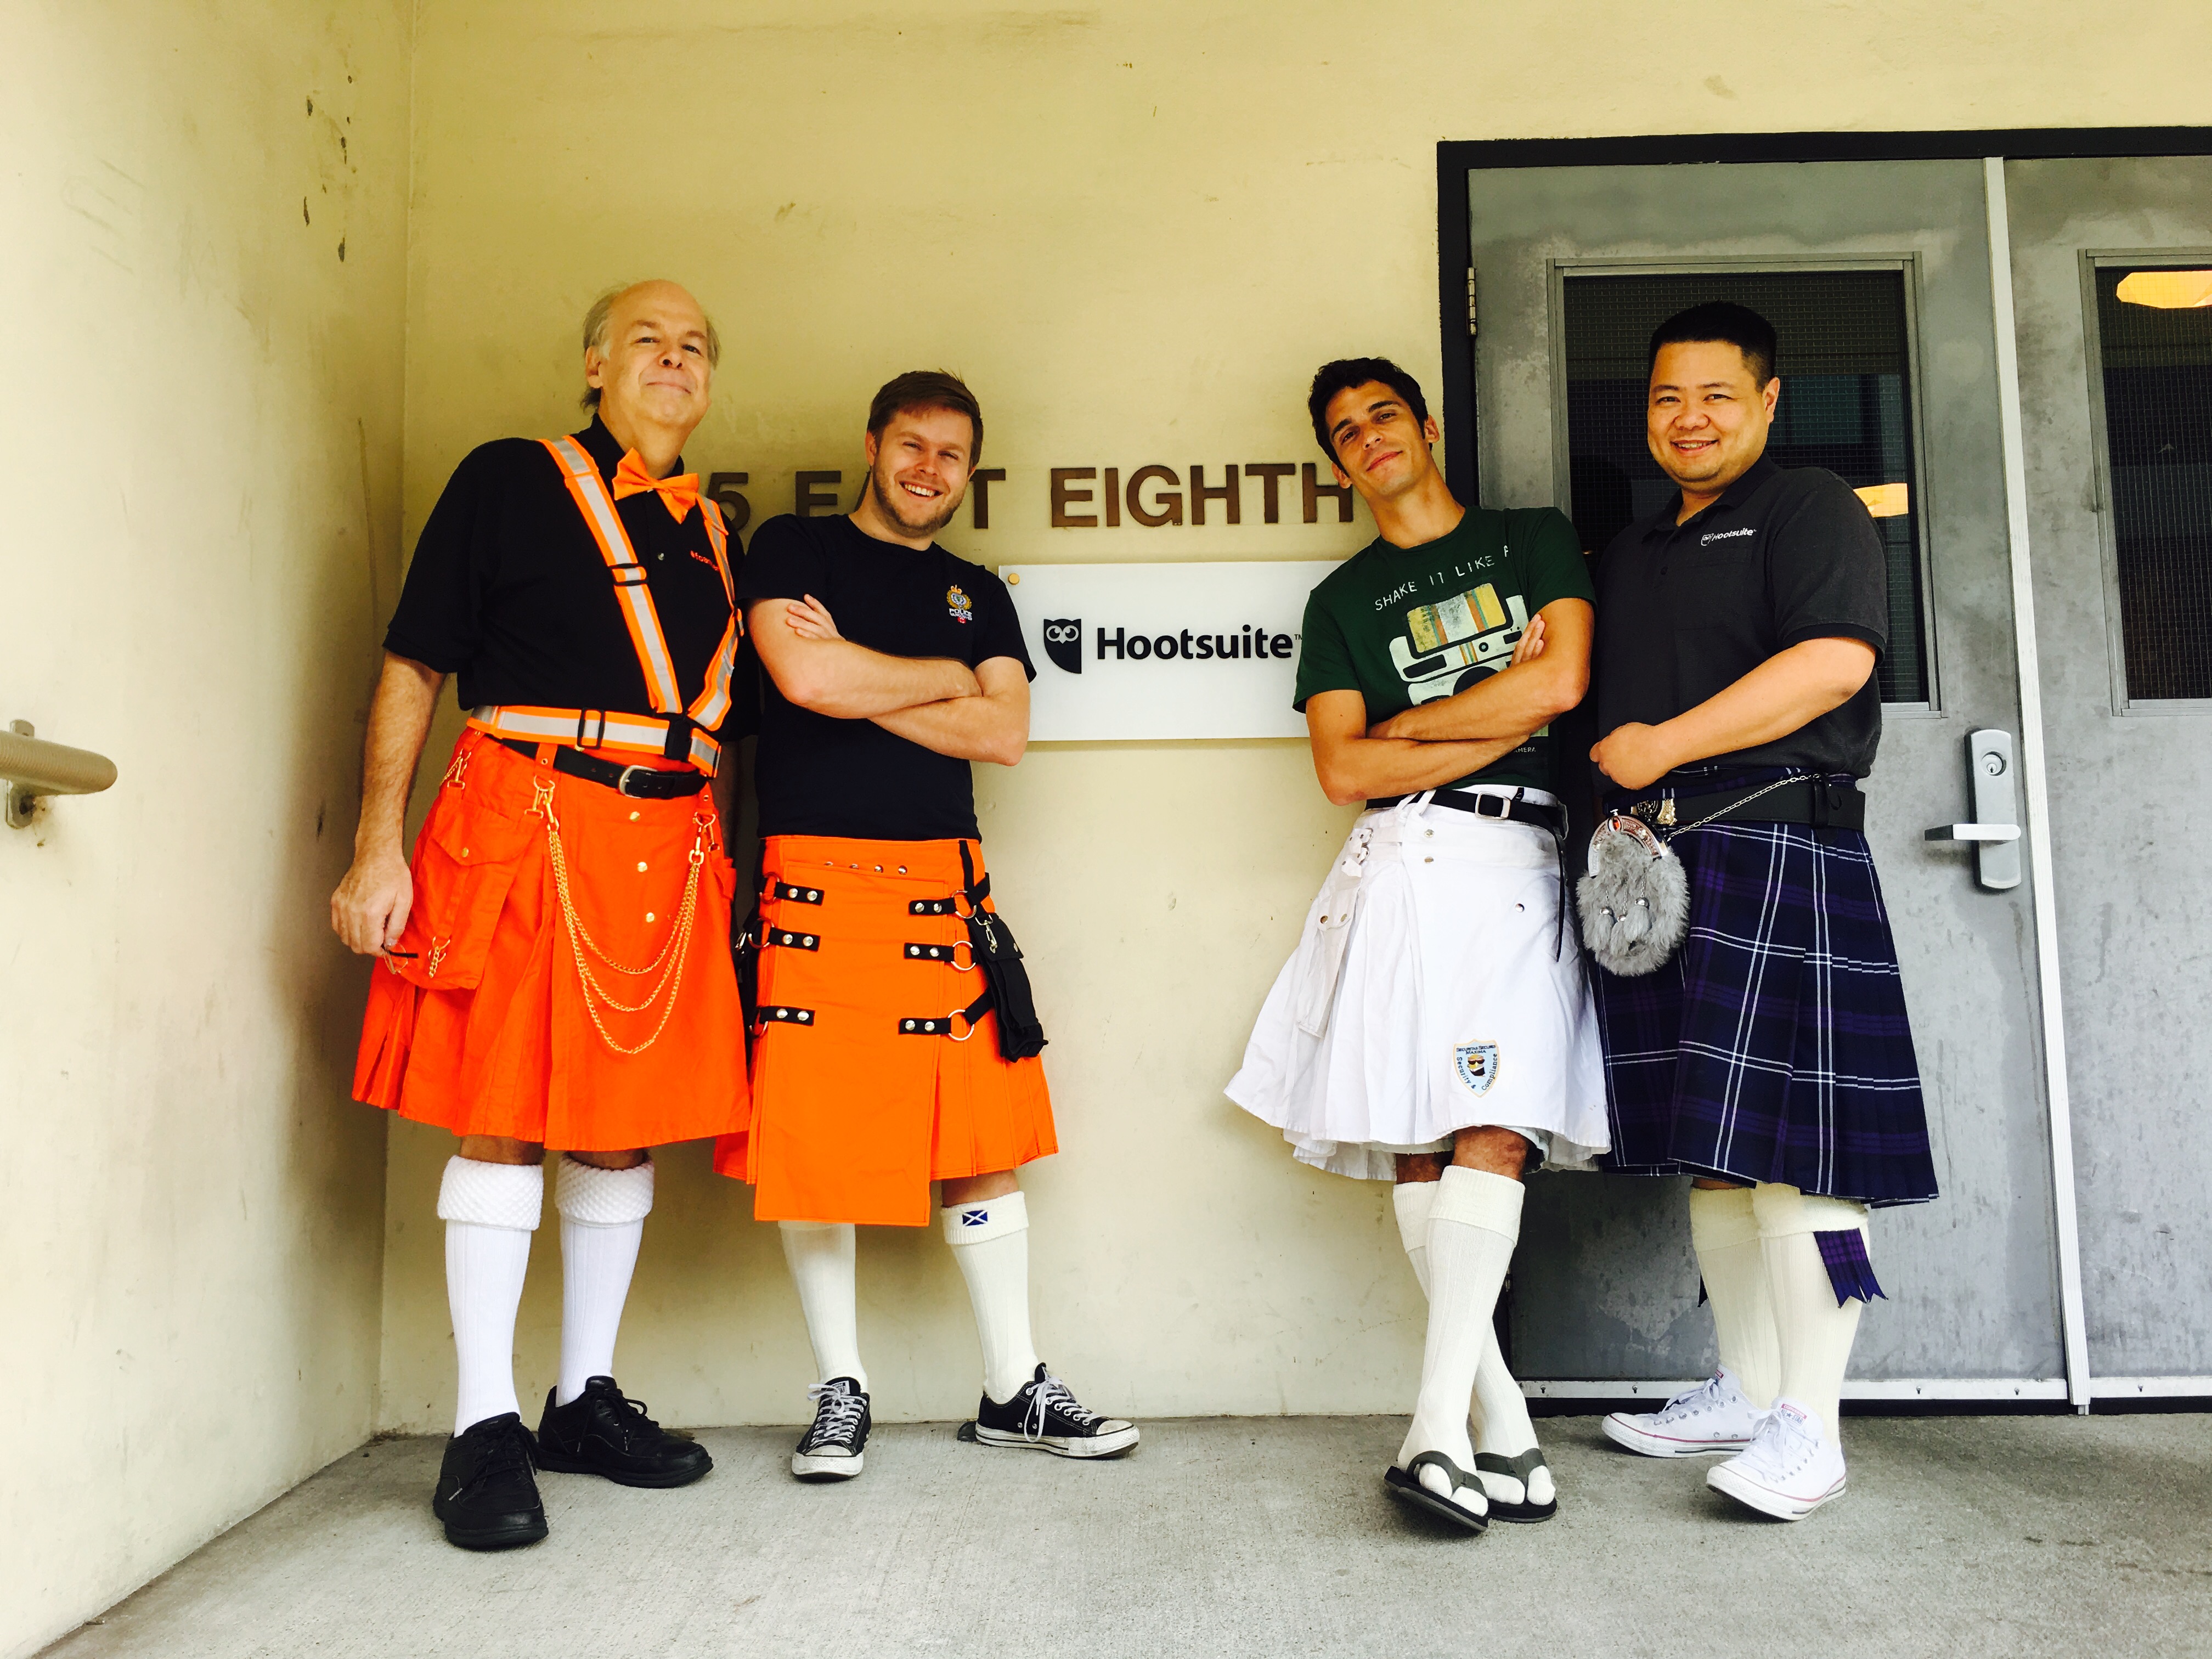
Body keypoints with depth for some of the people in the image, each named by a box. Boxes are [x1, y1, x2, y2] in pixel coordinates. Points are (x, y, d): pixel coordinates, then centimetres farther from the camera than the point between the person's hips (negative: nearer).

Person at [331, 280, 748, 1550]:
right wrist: (379, 849, -8)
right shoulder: (510, 482, 6)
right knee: (502, 1114, -4)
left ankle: (586, 1399, 21)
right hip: (526, 819, -5)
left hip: (669, 848, 5)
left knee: (628, 1119, 7)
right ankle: (487, 1425, 7)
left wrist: (726, 869, 14)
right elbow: (414, 669, 1)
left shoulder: (712, 533, 20)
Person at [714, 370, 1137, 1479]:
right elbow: (805, 678, -12)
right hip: (813, 883, -3)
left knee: (981, 1140, 5)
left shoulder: (976, 593, 19)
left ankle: (1014, 1389, 18)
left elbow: (1005, 733, 3)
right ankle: (840, 1390, 18)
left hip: (943, 890, 4)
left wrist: (854, 678, -4)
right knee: (810, 1140, 1)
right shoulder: (793, 548, 7)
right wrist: (947, 677, 1)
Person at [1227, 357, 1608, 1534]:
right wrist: (1505, 717, -1)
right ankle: (1504, 1427, 1)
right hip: (1403, 862, 1)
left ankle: (1439, 1428, -14)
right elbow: (1343, 771, 4)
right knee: (1415, 1145, -7)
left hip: (1523, 864, 0)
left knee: (1495, 1133, -14)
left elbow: (1563, 682, 0)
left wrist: (1405, 724, 4)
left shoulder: (1535, 539, 18)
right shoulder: (1341, 600, 18)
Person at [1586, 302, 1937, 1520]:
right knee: (1707, 1142, 9)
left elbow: (1835, 662, -14)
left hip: (1775, 842, -7)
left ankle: (1807, 1427, -1)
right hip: (1656, 861, 7)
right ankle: (1744, 1390, 20)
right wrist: (1616, 801, 10)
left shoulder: (1810, 508, 2)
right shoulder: (1630, 551, 24)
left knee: (1789, 1134, -9)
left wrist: (1666, 746, -13)